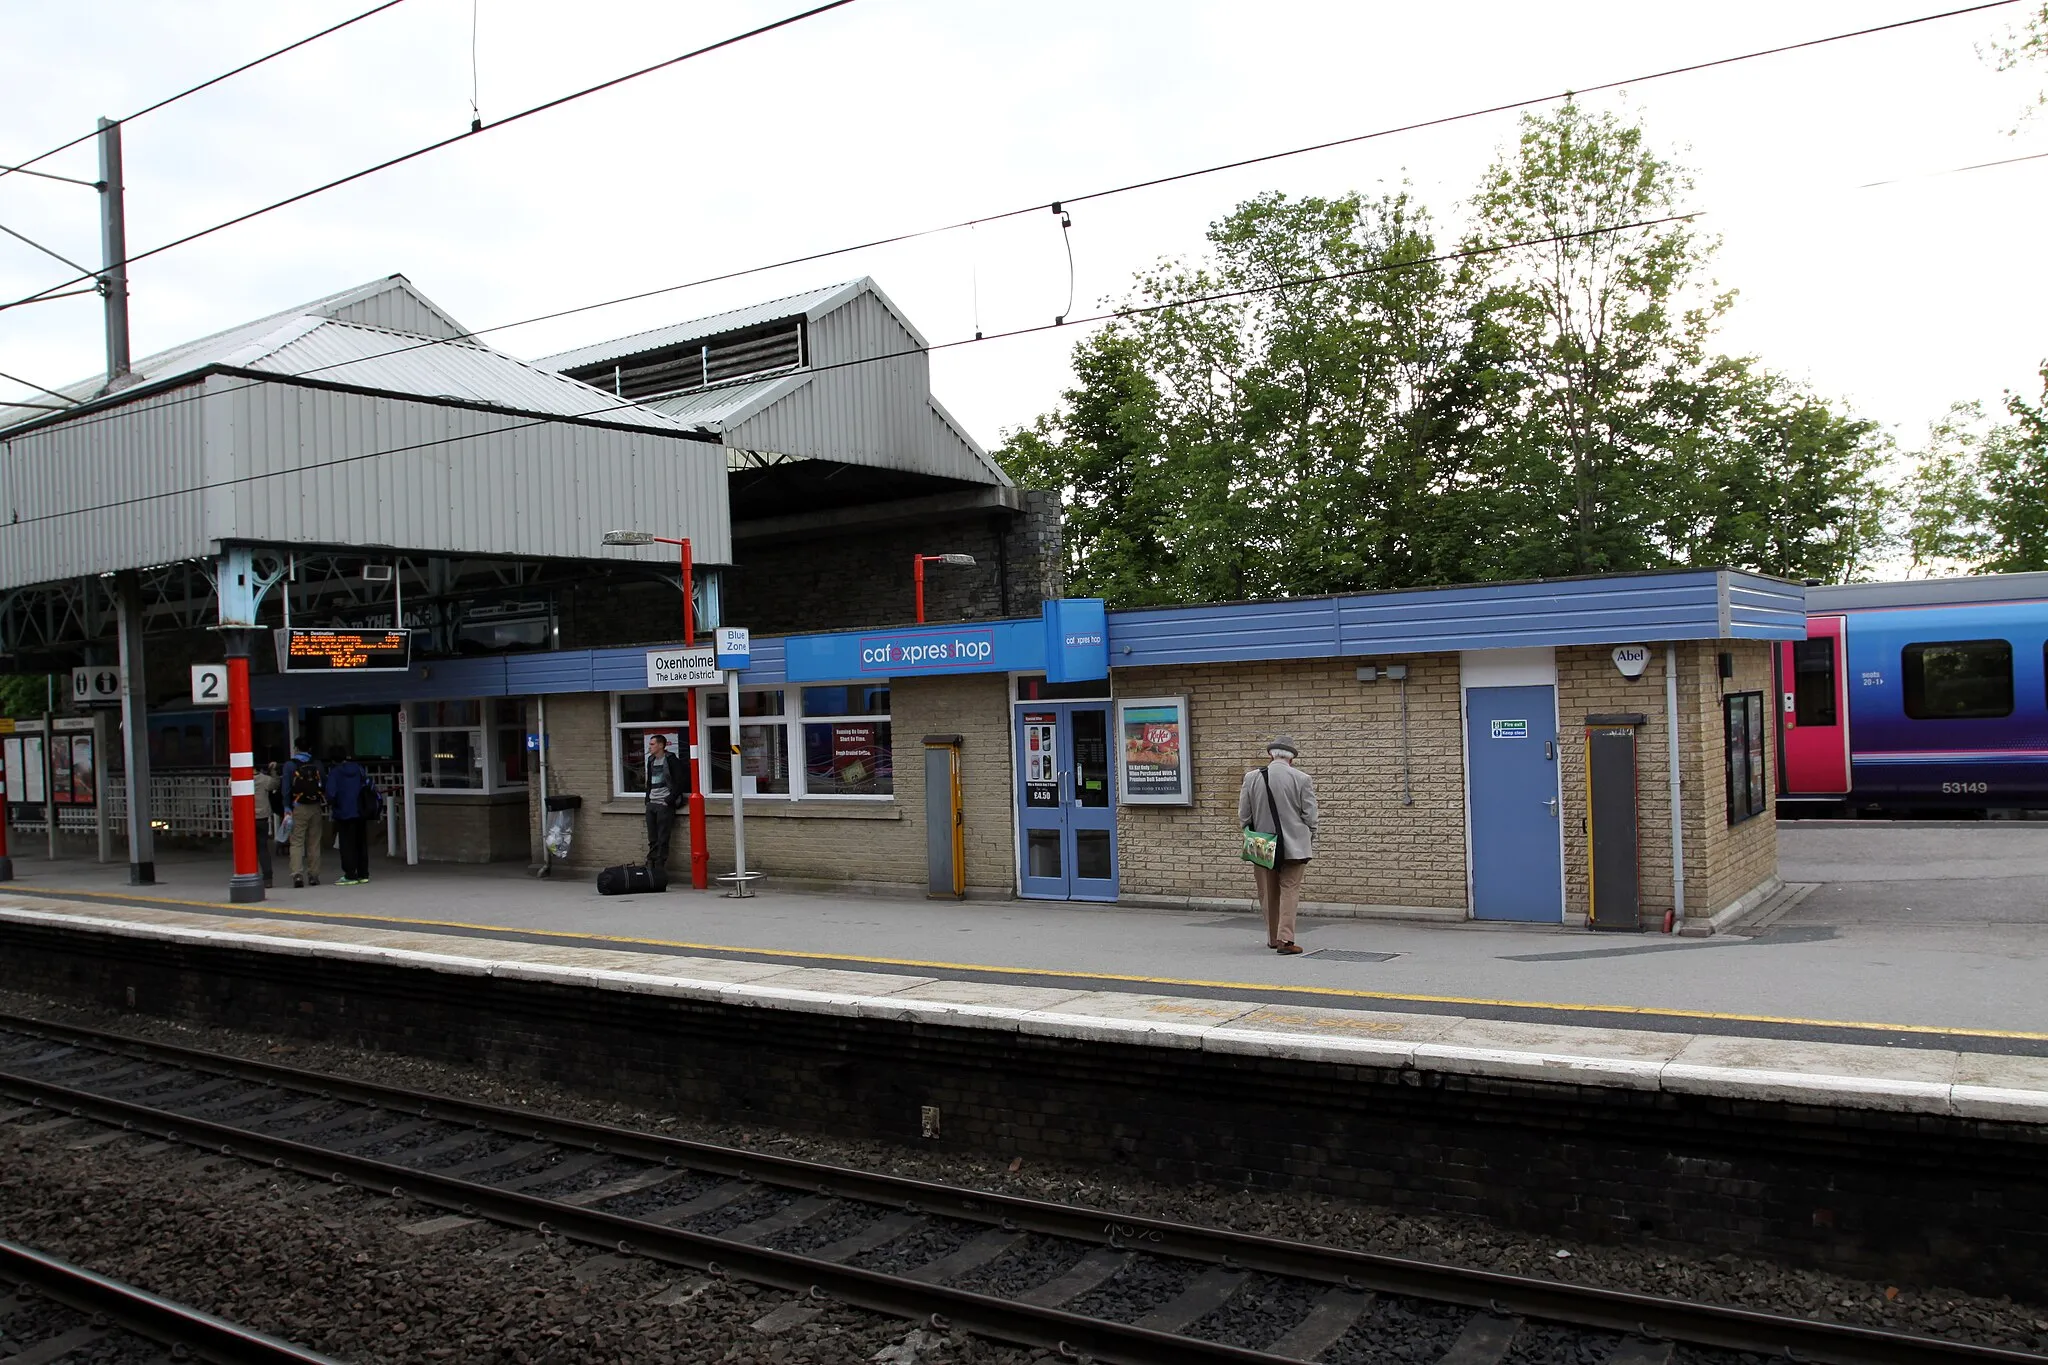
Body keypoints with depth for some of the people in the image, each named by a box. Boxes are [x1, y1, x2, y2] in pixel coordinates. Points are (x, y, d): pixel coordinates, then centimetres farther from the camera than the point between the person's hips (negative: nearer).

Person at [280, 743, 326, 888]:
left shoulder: (289, 765, 0)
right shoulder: (316, 765, 8)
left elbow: (286, 788, -5)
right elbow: (325, 786, 6)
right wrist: (324, 808, 10)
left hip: (298, 808, -3)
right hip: (316, 808, 3)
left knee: (296, 842, -2)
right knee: (314, 843, 8)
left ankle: (297, 874, -16)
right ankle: (313, 875, 10)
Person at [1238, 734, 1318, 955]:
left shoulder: (1252, 778, -4)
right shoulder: (1302, 779, -9)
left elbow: (1243, 816, 2)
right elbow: (1310, 817, -6)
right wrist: (1309, 844, 8)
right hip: (1294, 846, -2)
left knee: (1269, 894, 14)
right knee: (1289, 890, 4)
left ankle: (1273, 938, 23)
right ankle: (1285, 939, -5)